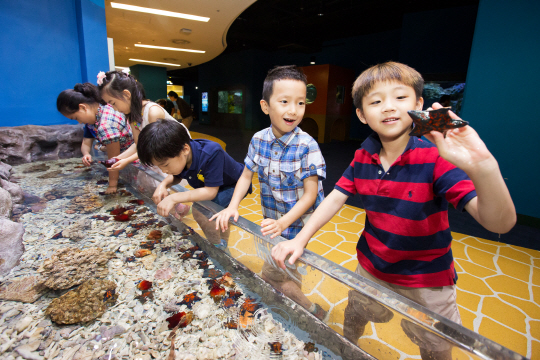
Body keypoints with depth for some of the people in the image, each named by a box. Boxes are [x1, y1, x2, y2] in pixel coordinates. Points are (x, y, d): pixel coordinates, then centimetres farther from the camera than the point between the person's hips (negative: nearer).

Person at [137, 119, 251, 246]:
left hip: (235, 185, -8)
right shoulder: (179, 156, -16)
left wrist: (174, 198, -38)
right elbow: (176, 176, 6)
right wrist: (163, 185, -17)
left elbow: (211, 191, -34)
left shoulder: (211, 153, -38)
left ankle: (219, 246, -1)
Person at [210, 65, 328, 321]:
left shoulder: (307, 146, -22)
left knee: (272, 273, -1)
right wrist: (232, 206, -10)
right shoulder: (259, 140, -6)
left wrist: (283, 222, -30)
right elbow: (246, 176, 4)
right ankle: (293, 302, 50)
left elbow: (310, 194, -20)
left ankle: (313, 312, 22)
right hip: (272, 220, 6)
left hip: (297, 223, -5)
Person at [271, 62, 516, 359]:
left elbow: (500, 223, -32)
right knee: (353, 317, 28)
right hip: (371, 268, 4)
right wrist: (300, 240, -19)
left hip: (427, 280, -3)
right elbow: (335, 199, -8)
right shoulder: (362, 157, -11)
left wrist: (483, 167, -53)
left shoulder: (437, 159, -26)